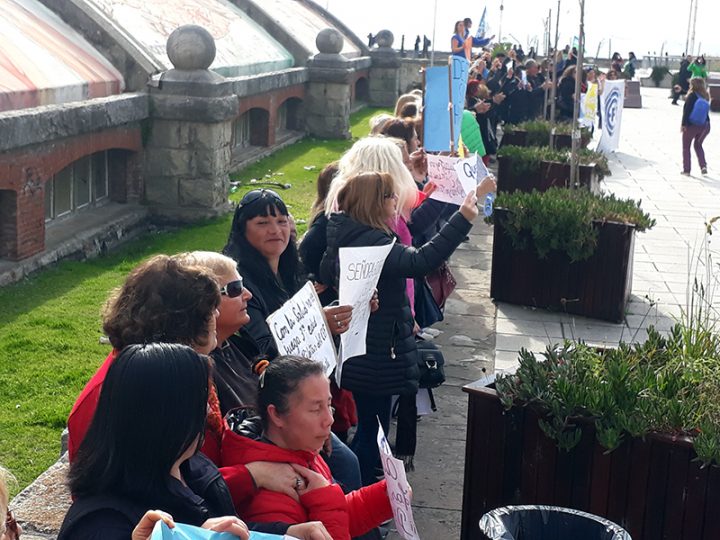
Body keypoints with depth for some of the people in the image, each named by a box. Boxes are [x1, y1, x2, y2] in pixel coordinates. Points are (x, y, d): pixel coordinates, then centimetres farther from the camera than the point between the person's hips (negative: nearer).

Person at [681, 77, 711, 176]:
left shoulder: (691, 95, -13)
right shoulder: (705, 96, 3)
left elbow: (686, 111, -16)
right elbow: (706, 112, 9)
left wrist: (683, 124, -15)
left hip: (691, 126, -5)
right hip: (704, 126, 5)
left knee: (686, 147, 11)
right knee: (698, 145, 22)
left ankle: (686, 170, 10)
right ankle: (703, 166, 4)